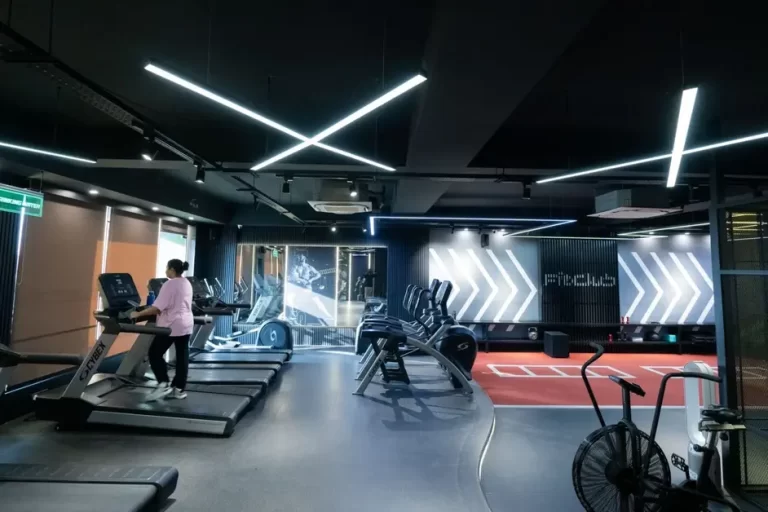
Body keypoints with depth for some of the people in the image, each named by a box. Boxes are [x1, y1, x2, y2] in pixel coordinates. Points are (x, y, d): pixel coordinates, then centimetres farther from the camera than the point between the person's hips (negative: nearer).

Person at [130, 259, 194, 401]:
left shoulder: (170, 284, -14)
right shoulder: (187, 283, 13)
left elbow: (158, 307, -19)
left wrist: (139, 314, -12)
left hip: (172, 325, -9)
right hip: (186, 324, 9)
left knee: (154, 353, 4)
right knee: (182, 356, 8)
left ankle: (163, 385, -1)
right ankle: (179, 389, 14)